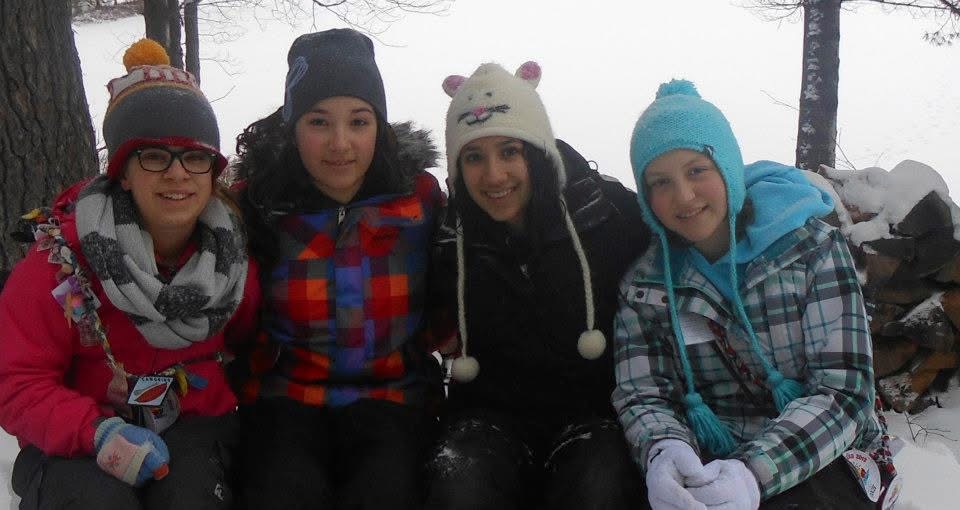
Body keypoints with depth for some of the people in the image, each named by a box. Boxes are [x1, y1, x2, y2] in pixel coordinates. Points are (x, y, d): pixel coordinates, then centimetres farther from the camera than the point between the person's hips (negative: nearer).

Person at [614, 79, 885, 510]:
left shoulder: (812, 248, -2)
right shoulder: (645, 285, 5)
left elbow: (843, 389, -9)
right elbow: (643, 397, 1)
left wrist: (754, 472, -26)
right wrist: (663, 453, -25)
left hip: (817, 463, -1)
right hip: (707, 469, 2)